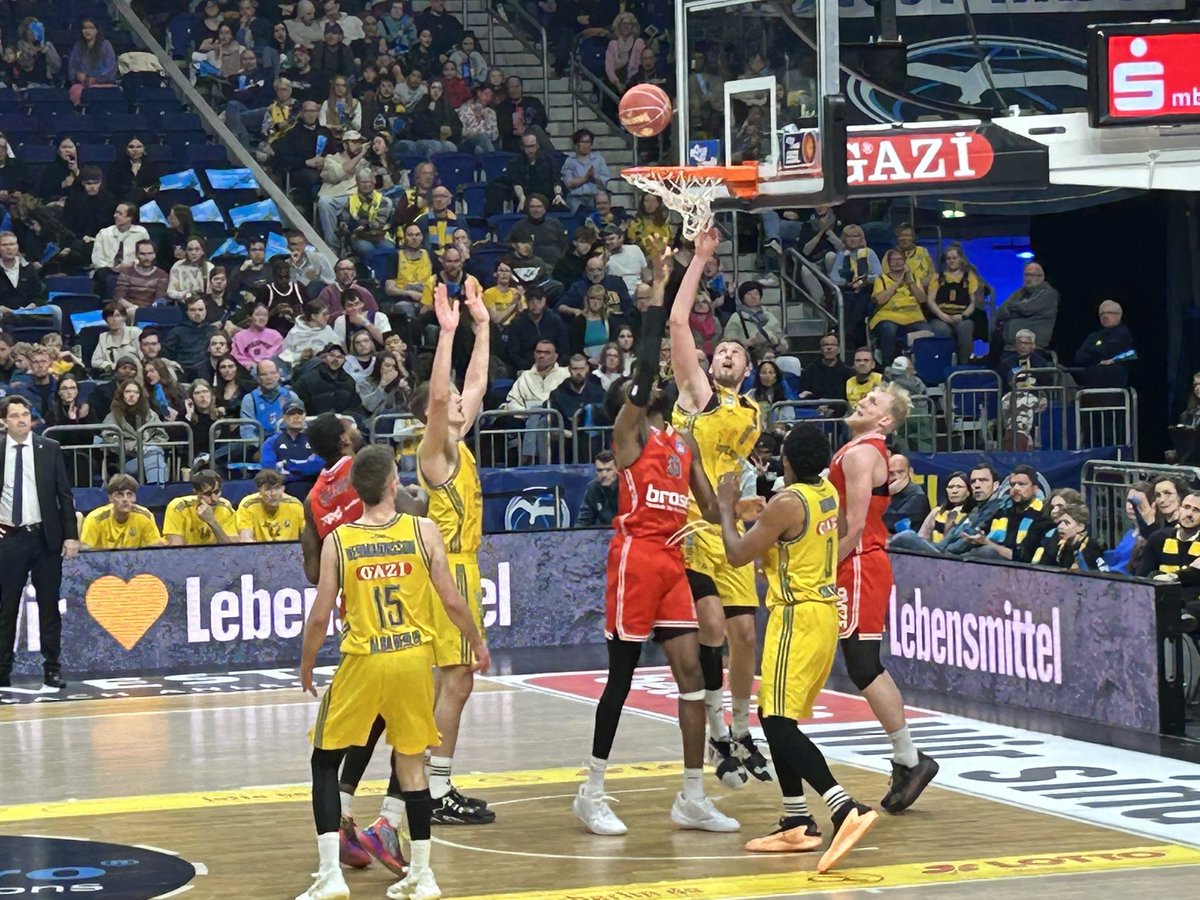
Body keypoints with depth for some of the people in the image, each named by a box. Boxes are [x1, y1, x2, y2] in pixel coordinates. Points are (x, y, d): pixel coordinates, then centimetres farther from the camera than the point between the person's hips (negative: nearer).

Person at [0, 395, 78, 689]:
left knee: (49, 606, 4)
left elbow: (64, 494, 4)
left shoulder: (50, 449, 2)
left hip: (46, 536, 1)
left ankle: (52, 669, 10)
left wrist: (71, 535, -2)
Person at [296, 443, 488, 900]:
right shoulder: (423, 531, -5)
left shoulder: (338, 541, -6)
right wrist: (477, 643, 13)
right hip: (415, 658, 1)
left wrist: (307, 666, 12)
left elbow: (320, 616, -4)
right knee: (411, 765, 14)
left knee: (325, 760, 12)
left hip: (362, 662, -1)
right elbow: (451, 601, -4)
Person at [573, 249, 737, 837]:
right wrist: (658, 290, -13)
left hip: (674, 560, 7)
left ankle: (692, 798, 6)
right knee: (621, 676, -3)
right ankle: (592, 794, 7)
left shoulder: (684, 441, 19)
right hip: (635, 555, -7)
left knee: (692, 671, 2)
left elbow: (708, 504, 22)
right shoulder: (628, 431, -1)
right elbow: (646, 364, -14)